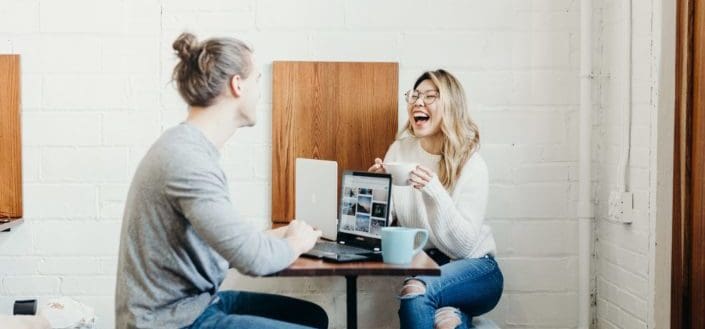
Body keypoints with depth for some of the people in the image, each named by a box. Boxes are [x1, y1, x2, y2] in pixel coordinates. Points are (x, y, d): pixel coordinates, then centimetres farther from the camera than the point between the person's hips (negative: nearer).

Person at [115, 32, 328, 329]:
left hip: (196, 300, 10)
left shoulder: (191, 147, 8)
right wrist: (295, 242, -9)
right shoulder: (186, 159, -23)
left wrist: (281, 235, 5)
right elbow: (253, 257, -28)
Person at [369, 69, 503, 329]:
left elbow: (464, 245, -16)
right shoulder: (400, 150, 0)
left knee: (415, 292, -31)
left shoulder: (472, 165, -10)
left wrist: (435, 192, -29)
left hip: (473, 268, -1)